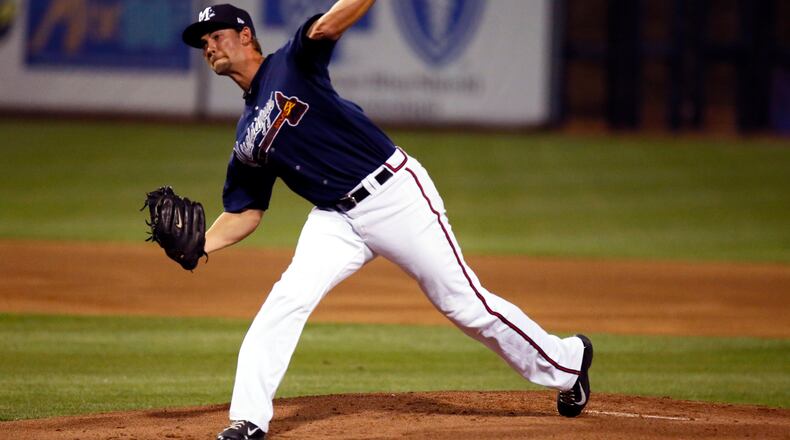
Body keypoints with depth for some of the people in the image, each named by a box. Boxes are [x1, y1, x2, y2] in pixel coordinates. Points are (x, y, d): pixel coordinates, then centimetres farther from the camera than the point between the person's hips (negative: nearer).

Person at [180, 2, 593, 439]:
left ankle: (565, 361, 19)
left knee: (465, 303, 0)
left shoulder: (292, 62, -5)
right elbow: (243, 213, 13)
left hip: (396, 194, -5)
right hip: (337, 219, 5)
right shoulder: (247, 137, 11)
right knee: (289, 297, -17)